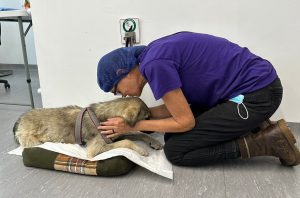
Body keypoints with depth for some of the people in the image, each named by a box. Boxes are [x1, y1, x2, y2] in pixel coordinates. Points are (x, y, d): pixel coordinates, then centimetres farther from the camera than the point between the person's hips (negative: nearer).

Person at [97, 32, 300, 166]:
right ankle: (252, 127, 10)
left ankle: (268, 140, -4)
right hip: (249, 88, 9)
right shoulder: (157, 53, 8)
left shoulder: (155, 63, -20)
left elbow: (185, 122, -13)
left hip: (257, 93, -9)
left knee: (175, 151, -7)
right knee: (175, 134, 10)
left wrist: (134, 126, -6)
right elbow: (178, 108, 12)